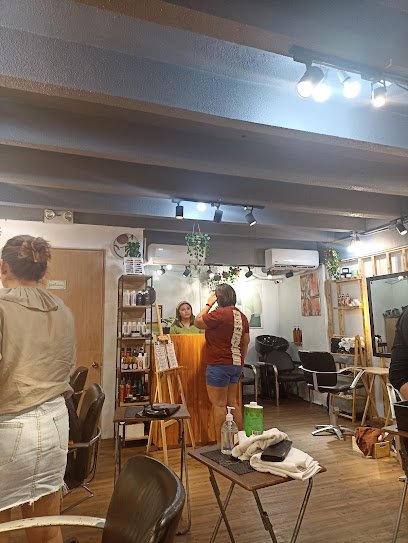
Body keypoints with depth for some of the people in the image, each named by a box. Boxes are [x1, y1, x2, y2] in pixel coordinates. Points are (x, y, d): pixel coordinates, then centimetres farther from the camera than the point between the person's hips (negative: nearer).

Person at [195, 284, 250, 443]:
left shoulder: (220, 313, -17)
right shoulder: (242, 315, 10)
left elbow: (198, 322, -7)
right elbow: (246, 341, 15)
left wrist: (208, 304, 0)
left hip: (219, 365, -8)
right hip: (236, 364, 9)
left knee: (219, 404, -1)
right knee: (232, 402, 16)